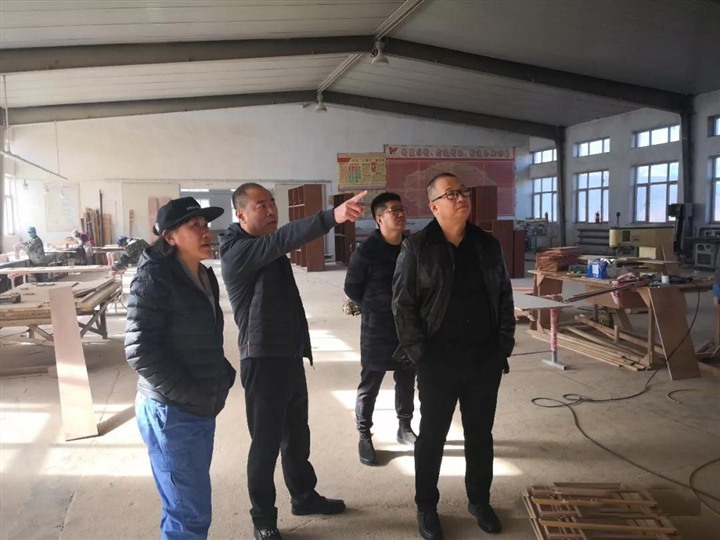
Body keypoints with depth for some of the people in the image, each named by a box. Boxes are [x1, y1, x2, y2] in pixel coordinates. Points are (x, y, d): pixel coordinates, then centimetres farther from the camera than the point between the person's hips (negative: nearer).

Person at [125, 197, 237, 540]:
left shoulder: (204, 276, 10)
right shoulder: (154, 278, -14)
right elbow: (140, 350, -20)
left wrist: (223, 375, 5)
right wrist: (189, 395, -17)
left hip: (200, 409, 8)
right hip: (172, 412, -8)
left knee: (188, 506, 20)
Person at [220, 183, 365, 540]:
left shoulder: (269, 250, 13)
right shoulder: (237, 251, -17)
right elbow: (283, 239, -35)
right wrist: (331, 217, -48)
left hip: (291, 356, 9)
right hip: (263, 361, -9)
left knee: (297, 435, 21)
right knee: (266, 442, 4)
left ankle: (304, 497, 39)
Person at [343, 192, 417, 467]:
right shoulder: (366, 251, -13)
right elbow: (351, 288, -4)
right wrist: (375, 309, 3)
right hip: (377, 330, -5)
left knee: (407, 383, 17)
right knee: (369, 386, 5)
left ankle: (404, 428, 35)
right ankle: (364, 437, 19)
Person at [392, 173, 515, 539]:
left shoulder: (487, 245, 5)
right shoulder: (417, 248, -8)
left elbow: (504, 297, 11)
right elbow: (403, 304, -7)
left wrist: (504, 346, 5)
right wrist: (419, 354, -10)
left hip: (485, 359, 4)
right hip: (439, 361, -3)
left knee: (480, 434, 16)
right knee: (432, 435, 9)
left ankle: (479, 501, 37)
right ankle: (426, 507, 27)